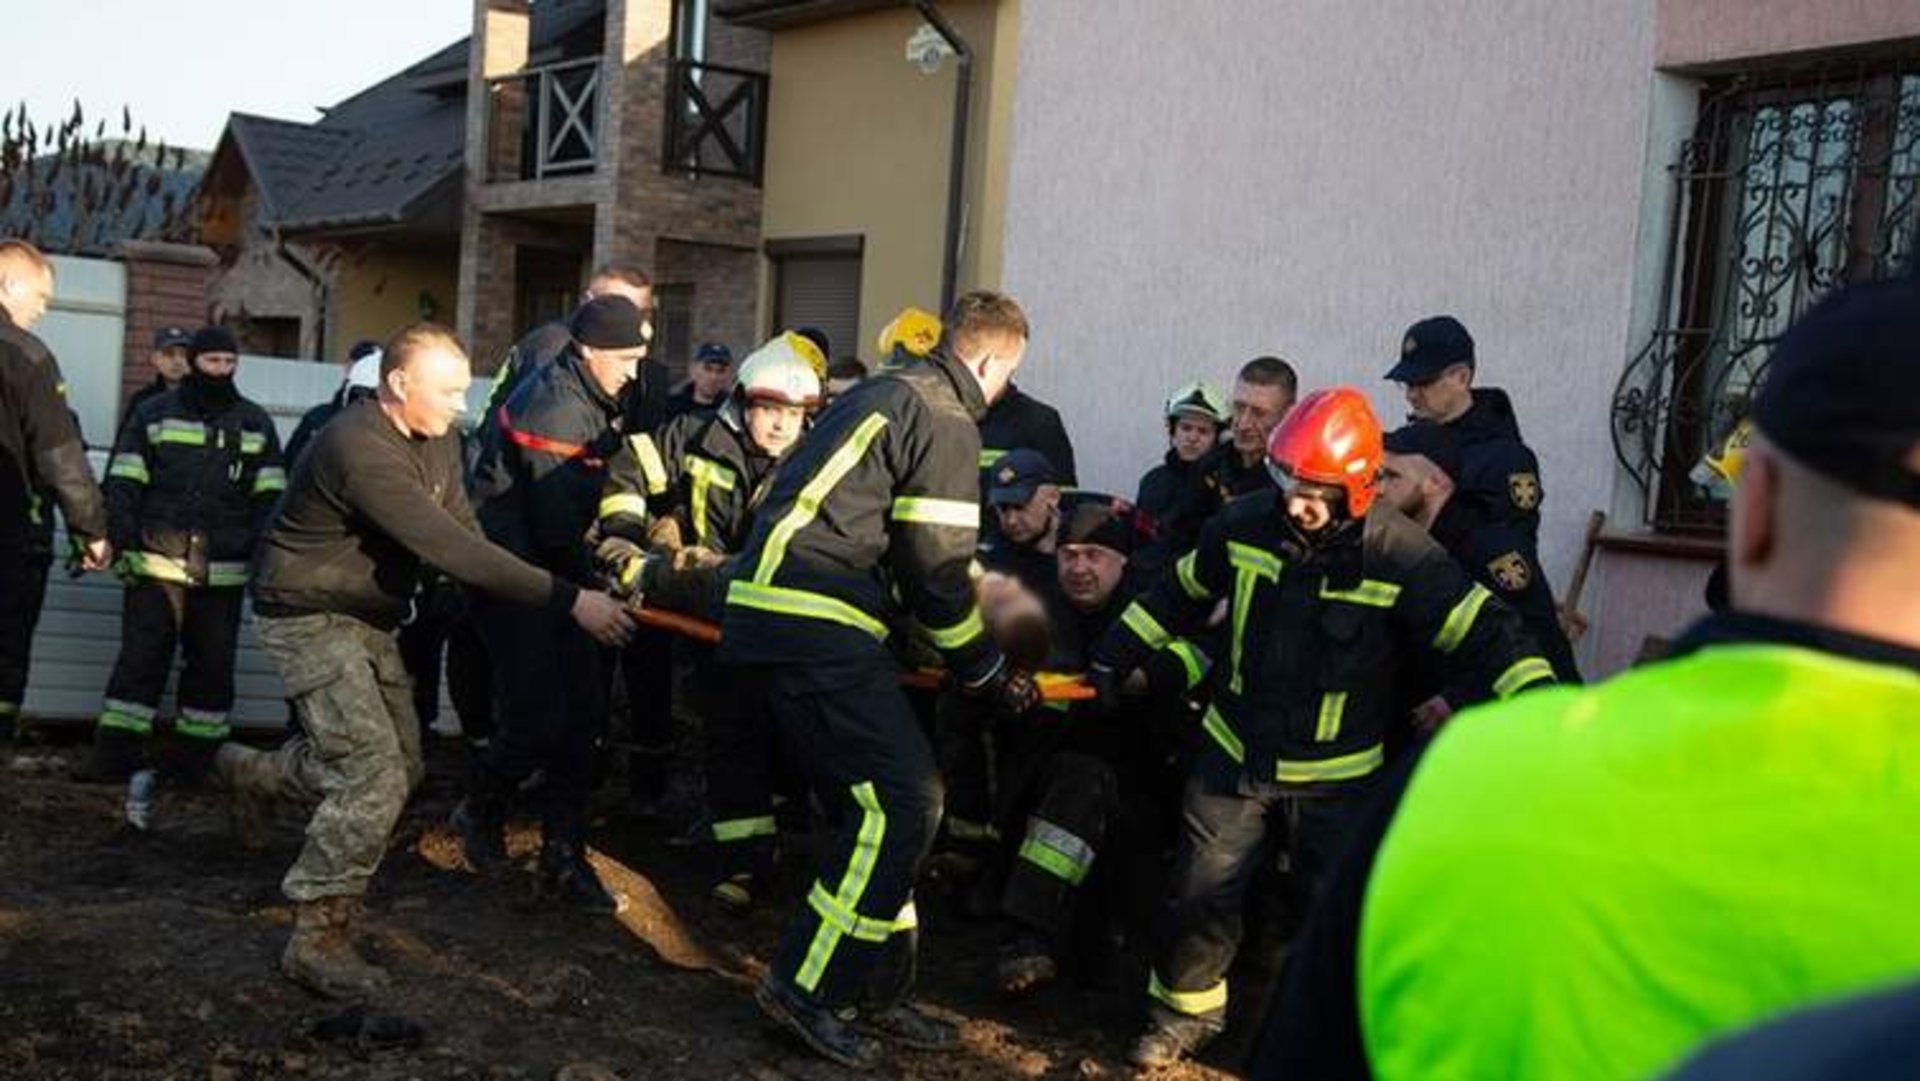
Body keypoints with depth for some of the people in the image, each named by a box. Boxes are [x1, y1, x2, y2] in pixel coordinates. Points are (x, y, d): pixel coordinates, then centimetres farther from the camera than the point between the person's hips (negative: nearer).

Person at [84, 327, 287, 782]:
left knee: (213, 664, 7)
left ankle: (195, 758, 18)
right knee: (142, 658, -3)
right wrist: (120, 540, -7)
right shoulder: (153, 414, 8)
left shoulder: (256, 423, 13)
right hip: (156, 562, -2)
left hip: (224, 570, 2)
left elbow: (269, 497, 11)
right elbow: (123, 484, 4)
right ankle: (114, 757, 3)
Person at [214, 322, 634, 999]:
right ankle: (318, 939, -4)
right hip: (309, 616, -9)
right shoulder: (361, 448, -31)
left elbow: (464, 533, -4)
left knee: (398, 764, 16)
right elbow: (452, 549, -37)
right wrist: (568, 600, -38)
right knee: (376, 777, -16)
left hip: (368, 617, 9)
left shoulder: (438, 440, 0)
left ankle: (255, 774, 38)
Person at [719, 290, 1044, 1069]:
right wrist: (988, 674, 4)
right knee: (905, 798, -10)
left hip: (775, 616, 10)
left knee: (874, 803, 13)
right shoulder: (946, 420, -8)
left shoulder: (883, 396, 22)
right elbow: (938, 568, -9)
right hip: (815, 625, -10)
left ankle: (875, 988, 18)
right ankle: (806, 985, -5)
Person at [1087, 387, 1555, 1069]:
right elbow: (1181, 594, 7)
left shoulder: (1402, 558, -21)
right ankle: (1187, 1010, 33)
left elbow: (1484, 634, -18)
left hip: (1337, 776, -3)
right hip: (1235, 753, 3)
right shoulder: (1245, 524, -9)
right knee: (1200, 895, 9)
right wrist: (1115, 656, 9)